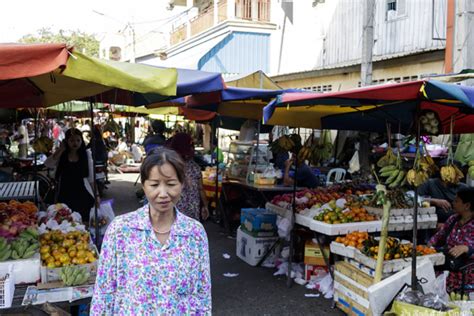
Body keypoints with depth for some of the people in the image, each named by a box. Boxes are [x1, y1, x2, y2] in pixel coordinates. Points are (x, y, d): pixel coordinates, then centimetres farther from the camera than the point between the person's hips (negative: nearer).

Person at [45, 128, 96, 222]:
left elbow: (91, 177, 6)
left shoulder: (86, 154, 3)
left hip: (82, 194, 0)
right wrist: (61, 149, -11)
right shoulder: (61, 155, 3)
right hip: (64, 194, 0)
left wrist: (95, 194, 5)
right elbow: (48, 164, -16)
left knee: (84, 221, 2)